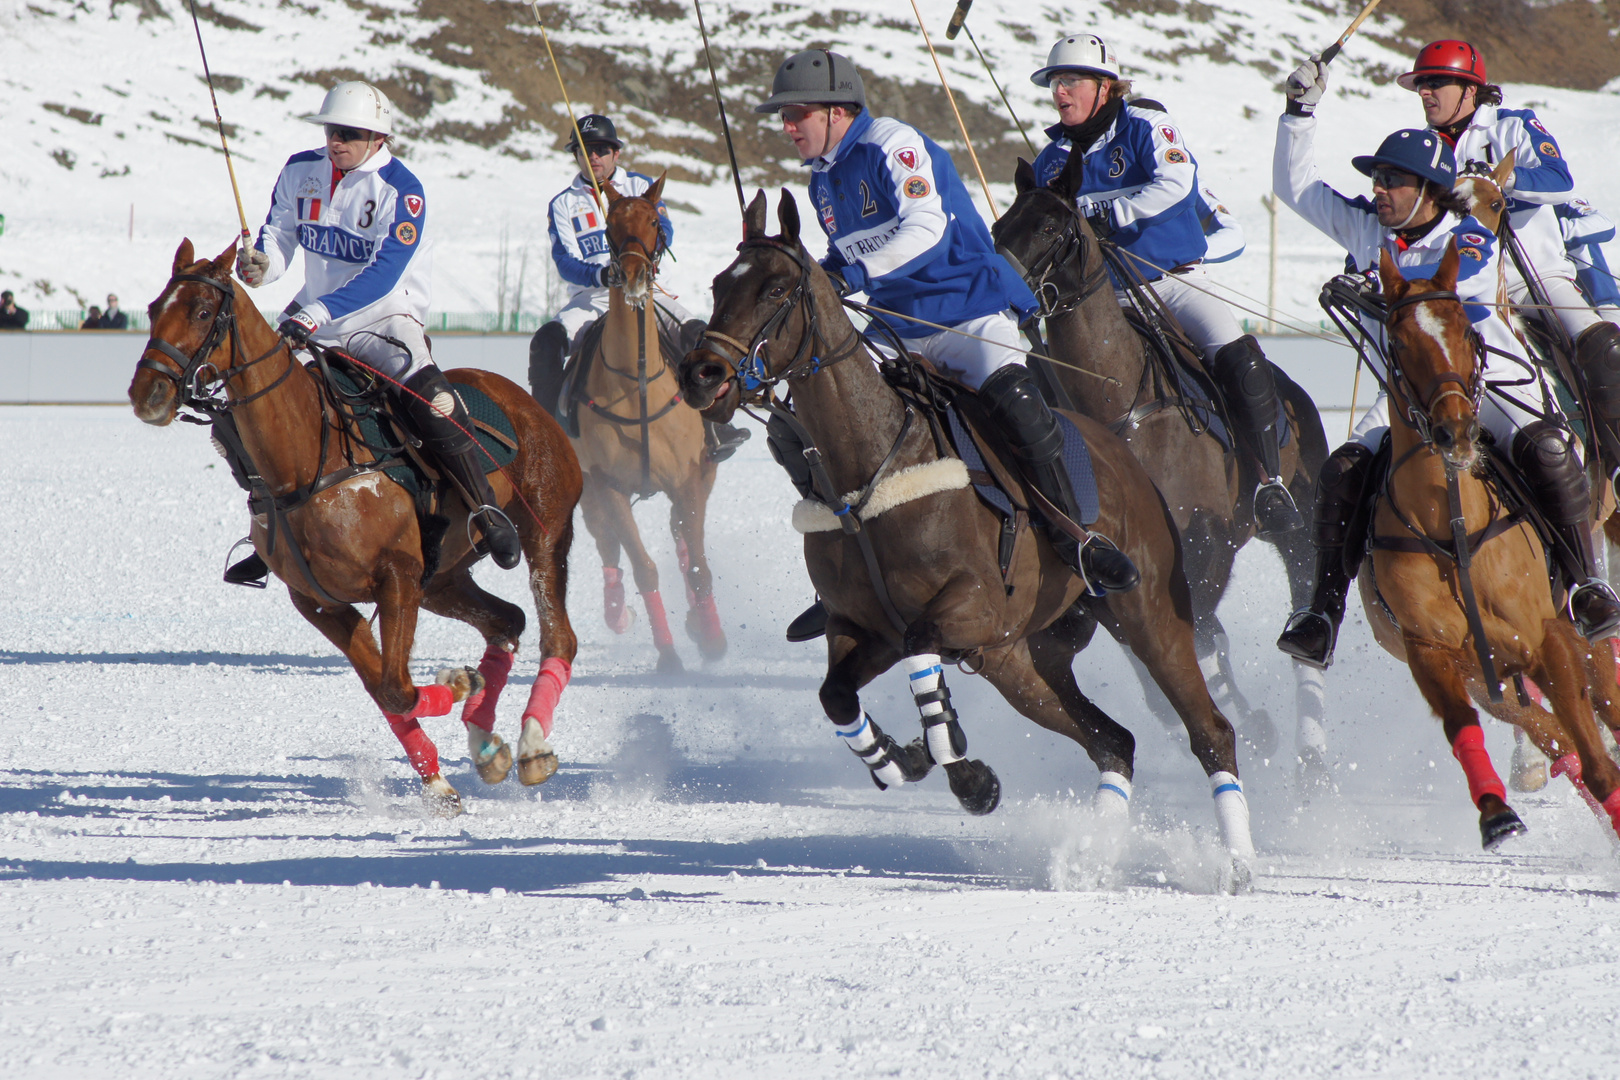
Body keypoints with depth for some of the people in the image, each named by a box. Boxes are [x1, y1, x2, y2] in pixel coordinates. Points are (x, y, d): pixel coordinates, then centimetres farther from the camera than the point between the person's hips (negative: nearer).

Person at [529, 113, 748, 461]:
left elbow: (664, 233, -5)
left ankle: (713, 426, -22)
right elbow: (565, 262, -4)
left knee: (696, 334, -25)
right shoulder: (563, 205, 9)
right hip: (589, 298, 0)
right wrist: (601, 275, -26)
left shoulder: (641, 187, 11)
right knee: (546, 343, -27)